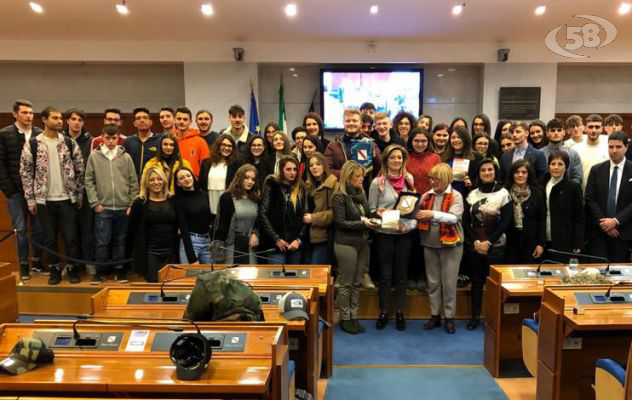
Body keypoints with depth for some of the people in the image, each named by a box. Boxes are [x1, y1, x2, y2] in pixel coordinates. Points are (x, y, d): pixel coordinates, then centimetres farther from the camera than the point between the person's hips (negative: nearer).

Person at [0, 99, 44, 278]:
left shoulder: (40, 134, 3)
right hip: (16, 191, -1)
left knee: (39, 228, 6)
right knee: (20, 229, 4)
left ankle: (37, 260, 22)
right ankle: (24, 264, 16)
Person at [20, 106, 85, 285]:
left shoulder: (70, 143, 3)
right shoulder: (32, 144, -1)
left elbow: (80, 169, 5)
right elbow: (25, 172, 0)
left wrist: (79, 194, 3)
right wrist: (30, 199, -2)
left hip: (67, 198, 0)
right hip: (44, 200, 0)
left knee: (71, 236, 3)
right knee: (50, 237, 9)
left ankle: (72, 267, 19)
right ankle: (54, 268, 23)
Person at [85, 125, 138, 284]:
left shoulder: (126, 157, 4)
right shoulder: (94, 156, 2)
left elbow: (134, 182, 4)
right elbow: (89, 181, 1)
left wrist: (133, 204, 0)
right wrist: (95, 203, -5)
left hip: (123, 207, 1)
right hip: (103, 207, -1)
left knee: (120, 241, 11)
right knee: (102, 242, 3)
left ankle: (119, 269, 22)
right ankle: (101, 271, 16)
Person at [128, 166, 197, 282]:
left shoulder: (173, 201, 3)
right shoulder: (140, 202, -2)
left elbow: (183, 228, -2)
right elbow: (131, 230, 3)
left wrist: (192, 256, -9)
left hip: (171, 253, 2)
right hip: (150, 254, -2)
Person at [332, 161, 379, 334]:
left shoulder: (361, 193, 12)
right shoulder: (339, 197, -10)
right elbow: (340, 222, -14)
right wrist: (363, 224, -19)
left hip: (362, 243, 7)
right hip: (346, 244, -7)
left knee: (356, 283, 12)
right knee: (346, 283, 3)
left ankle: (354, 316, 21)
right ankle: (345, 318, 14)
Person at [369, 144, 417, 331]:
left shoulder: (409, 180, 4)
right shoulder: (378, 182, -5)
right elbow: (371, 209, -1)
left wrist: (409, 225, -9)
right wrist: (378, 214, -22)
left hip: (405, 234, 3)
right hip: (384, 234, -2)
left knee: (401, 274, 11)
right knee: (385, 274, 6)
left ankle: (400, 312, 23)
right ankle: (383, 312, 21)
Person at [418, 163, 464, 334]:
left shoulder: (456, 196, -6)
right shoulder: (426, 196, 5)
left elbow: (454, 217, -19)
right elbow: (420, 217, 6)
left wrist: (433, 214, -27)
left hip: (450, 244, -4)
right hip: (430, 244, 4)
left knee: (449, 283, 3)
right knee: (432, 282, 11)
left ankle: (449, 318, 15)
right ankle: (435, 315, 22)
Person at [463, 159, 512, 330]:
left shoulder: (503, 193, -2)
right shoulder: (472, 194, 7)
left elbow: (505, 222, -7)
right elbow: (465, 221, 4)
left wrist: (488, 242, -12)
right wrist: (475, 241, -8)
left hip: (495, 246, -3)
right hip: (473, 245, 3)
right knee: (476, 281, 9)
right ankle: (475, 316, 18)